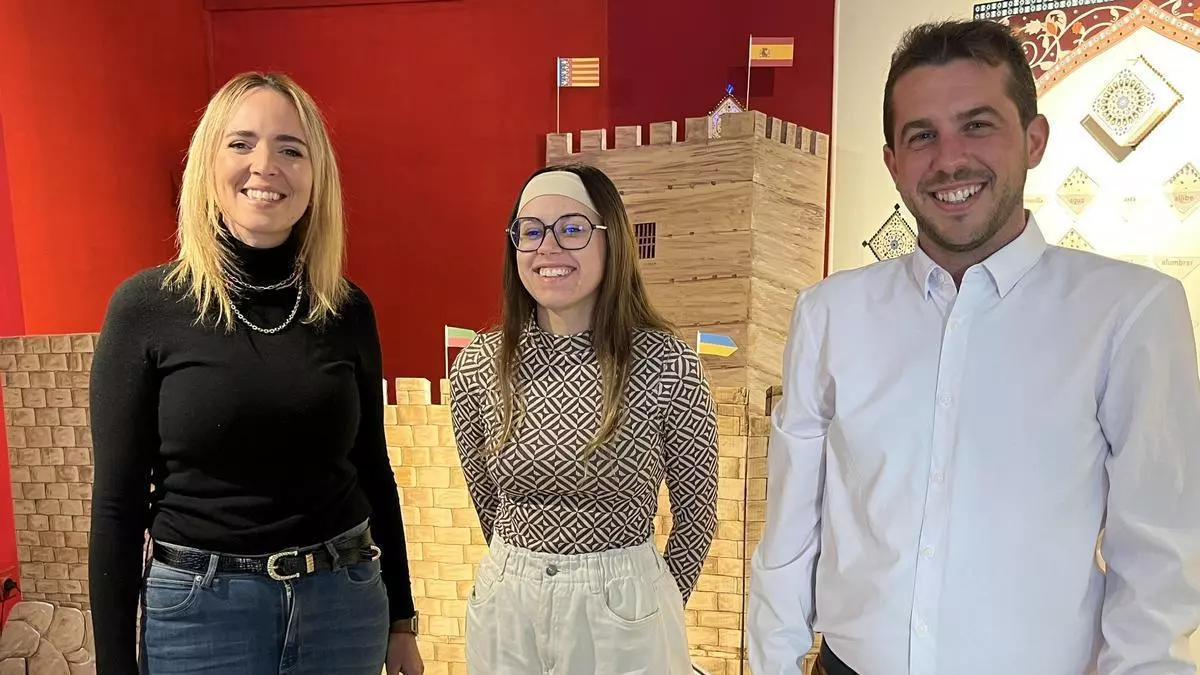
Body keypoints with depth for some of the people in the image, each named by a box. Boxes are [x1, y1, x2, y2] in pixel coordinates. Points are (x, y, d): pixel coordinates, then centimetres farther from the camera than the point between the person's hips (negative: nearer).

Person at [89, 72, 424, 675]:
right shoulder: (146, 306, -9)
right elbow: (117, 503, -6)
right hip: (198, 610, -2)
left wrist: (400, 619, 9)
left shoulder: (348, 310, -1)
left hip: (345, 603, 3)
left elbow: (373, 470, 5)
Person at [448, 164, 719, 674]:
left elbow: (696, 515, -2)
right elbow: (487, 503, 8)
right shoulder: (476, 366, -7)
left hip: (623, 613, -2)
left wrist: (651, 605, 8)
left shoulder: (668, 364, -15)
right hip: (506, 609, 3)